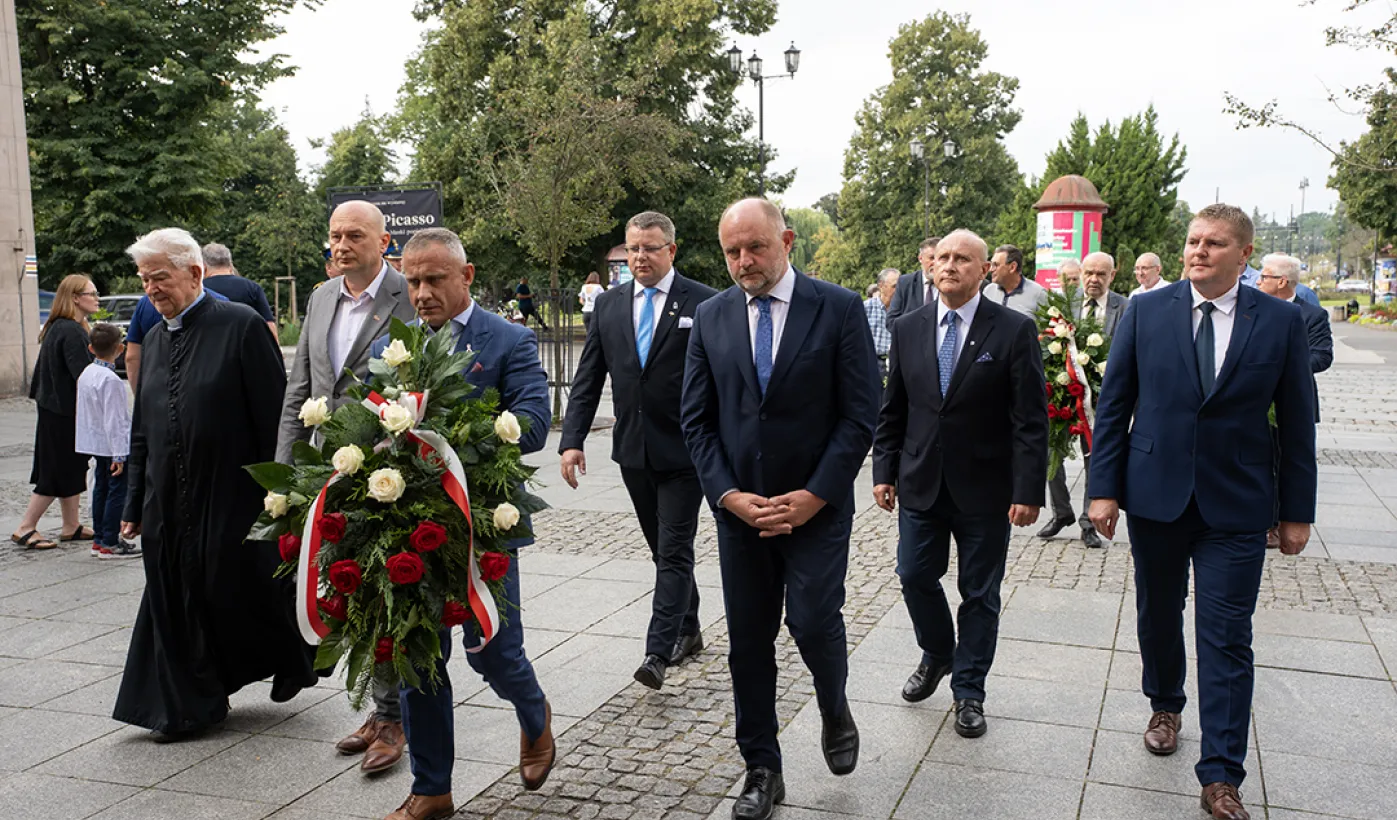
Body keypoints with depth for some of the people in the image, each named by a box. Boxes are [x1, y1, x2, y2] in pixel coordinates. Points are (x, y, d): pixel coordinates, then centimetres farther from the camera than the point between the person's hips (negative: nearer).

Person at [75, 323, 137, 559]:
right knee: (117, 491, -3)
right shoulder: (111, 380, -21)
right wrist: (118, 455, -19)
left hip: (95, 443, 10)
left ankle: (99, 539, 23)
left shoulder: (86, 373, 7)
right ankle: (109, 543, 0)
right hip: (112, 444, -10)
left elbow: (86, 412, 16)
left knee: (101, 489, 16)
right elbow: (113, 420, -22)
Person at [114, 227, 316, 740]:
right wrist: (135, 504, 15)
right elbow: (142, 431, 17)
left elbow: (274, 416, -11)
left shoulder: (242, 326, -9)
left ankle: (292, 659, 32)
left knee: (243, 592, 4)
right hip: (169, 504, 6)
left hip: (234, 500, -6)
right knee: (176, 601, 11)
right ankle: (190, 706, 26)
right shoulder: (155, 339, 12)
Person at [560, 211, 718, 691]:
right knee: (664, 548, 15)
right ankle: (687, 631, 30)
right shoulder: (609, 305, 8)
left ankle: (659, 652, -3)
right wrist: (572, 440, -2)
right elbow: (588, 379, 7)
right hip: (633, 451, 5)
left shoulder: (703, 303, -6)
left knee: (674, 551, -4)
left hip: (684, 449, -5)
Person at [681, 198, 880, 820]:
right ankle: (762, 770, 23)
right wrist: (728, 495, -7)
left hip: (816, 507, -3)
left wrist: (812, 497, -13)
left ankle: (834, 711, 25)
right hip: (738, 508, 3)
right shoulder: (710, 318, 4)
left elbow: (859, 415, -8)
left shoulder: (838, 309, -5)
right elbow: (696, 419, 5)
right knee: (748, 642, 7)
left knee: (812, 622, -9)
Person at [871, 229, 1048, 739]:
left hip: (985, 489, -3)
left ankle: (968, 691, 24)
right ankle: (937, 655, 38)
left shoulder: (1015, 330, -8)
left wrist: (1028, 491, -14)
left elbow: (1030, 420, -10)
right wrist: (884, 470, 3)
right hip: (921, 483, 3)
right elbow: (892, 410, 10)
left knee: (979, 593, 8)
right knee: (915, 578, 9)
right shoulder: (908, 331, 4)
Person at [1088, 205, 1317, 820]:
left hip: (1236, 506, -1)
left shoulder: (1280, 321, -2)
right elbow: (1113, 404, 0)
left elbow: (1296, 421, 2)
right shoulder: (1146, 311, -2)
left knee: (1227, 640, 0)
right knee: (1157, 614, 17)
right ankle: (1165, 705, 44)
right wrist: (1104, 487, -4)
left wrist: (1297, 511, 3)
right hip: (1155, 495, 1)